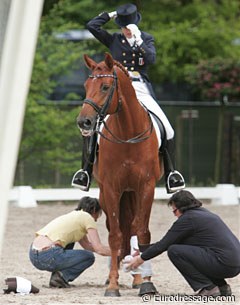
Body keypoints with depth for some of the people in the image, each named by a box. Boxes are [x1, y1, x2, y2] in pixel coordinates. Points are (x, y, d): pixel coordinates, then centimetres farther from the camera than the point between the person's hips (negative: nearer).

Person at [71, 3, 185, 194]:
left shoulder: (147, 39, 8)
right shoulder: (114, 41, 10)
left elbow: (152, 59, -10)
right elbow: (92, 26, 3)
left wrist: (138, 41, -17)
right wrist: (110, 15, 6)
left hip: (142, 90, -1)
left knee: (167, 128, -14)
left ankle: (171, 173, -2)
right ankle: (86, 171, -10)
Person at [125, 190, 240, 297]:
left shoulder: (187, 219, -5)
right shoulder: (205, 213, 22)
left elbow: (163, 244, 0)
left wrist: (141, 258, 14)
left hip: (223, 264, -9)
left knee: (174, 251, -8)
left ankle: (208, 288, -6)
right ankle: (222, 286, 18)